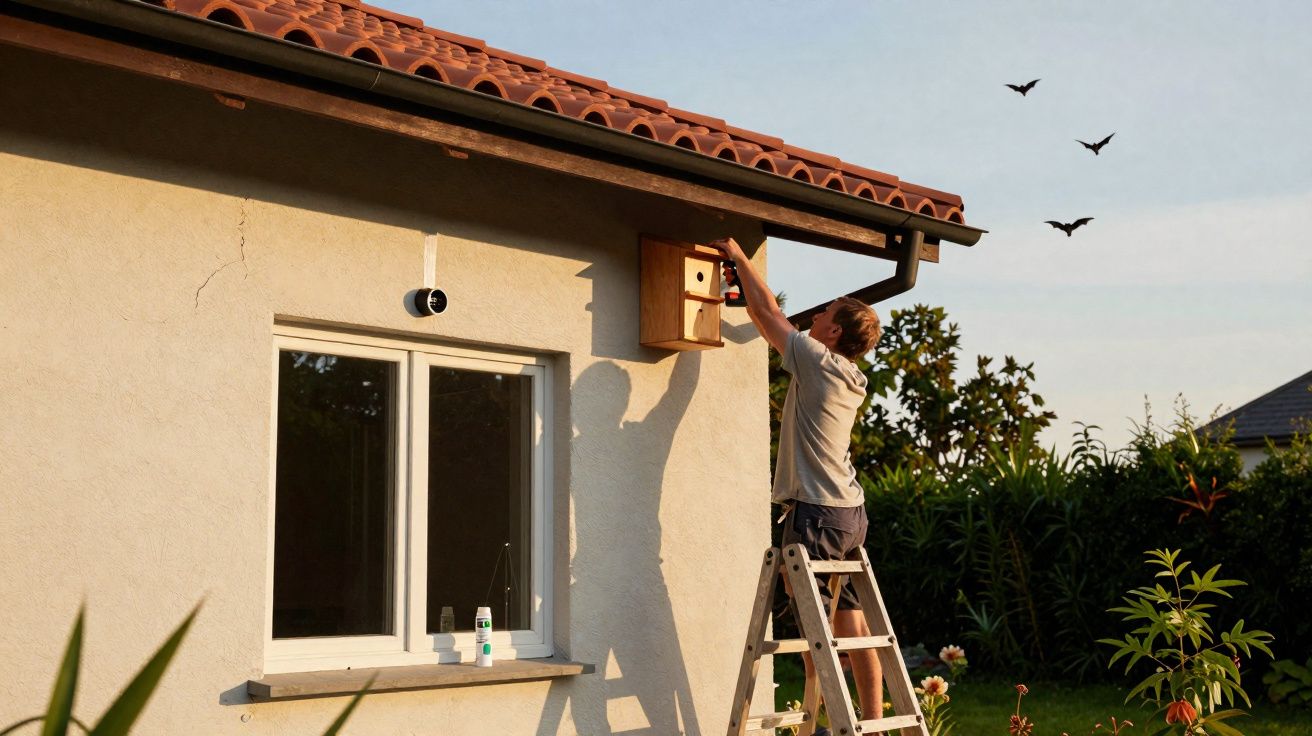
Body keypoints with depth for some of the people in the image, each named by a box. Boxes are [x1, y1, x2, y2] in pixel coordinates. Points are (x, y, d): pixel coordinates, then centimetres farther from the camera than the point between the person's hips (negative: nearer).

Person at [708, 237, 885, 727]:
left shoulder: (818, 359, -9)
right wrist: (743, 274, 29)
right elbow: (777, 322, 24)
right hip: (851, 512, 8)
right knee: (852, 623, 10)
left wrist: (740, 259, 15)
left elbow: (768, 315, 3)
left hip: (817, 512, -8)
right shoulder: (850, 377, 14)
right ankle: (873, 722, 13)